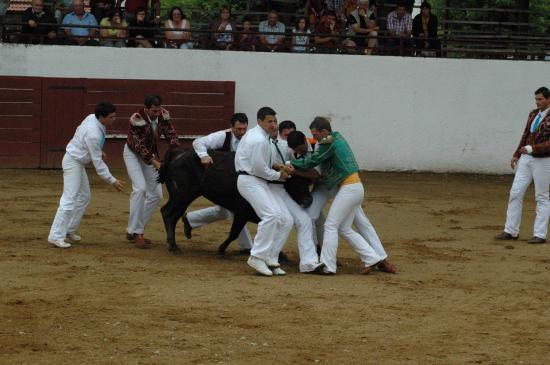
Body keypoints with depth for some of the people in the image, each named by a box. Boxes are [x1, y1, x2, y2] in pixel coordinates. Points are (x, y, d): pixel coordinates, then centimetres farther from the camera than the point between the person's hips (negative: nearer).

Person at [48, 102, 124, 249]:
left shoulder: (91, 117, -5)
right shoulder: (94, 135, -31)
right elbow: (98, 162, -25)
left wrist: (98, 151, 17)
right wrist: (112, 181, -18)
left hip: (78, 162, 10)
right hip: (73, 162, -10)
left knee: (84, 197, 17)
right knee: (69, 200, -13)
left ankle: (70, 230, 26)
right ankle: (56, 236, -12)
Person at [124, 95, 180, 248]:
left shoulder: (163, 115, -15)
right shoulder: (137, 119, -29)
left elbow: (171, 135, -11)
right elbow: (139, 146, -30)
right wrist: (156, 164, -36)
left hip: (151, 154, 6)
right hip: (133, 154, -6)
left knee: (156, 195, 2)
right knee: (140, 188, -24)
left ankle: (133, 231, 11)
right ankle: (136, 232, -18)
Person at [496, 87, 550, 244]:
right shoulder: (533, 114, 10)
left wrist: (532, 148, -27)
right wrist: (516, 155, 16)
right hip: (526, 158, 7)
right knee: (515, 193, 3)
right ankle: (511, 231, 8)